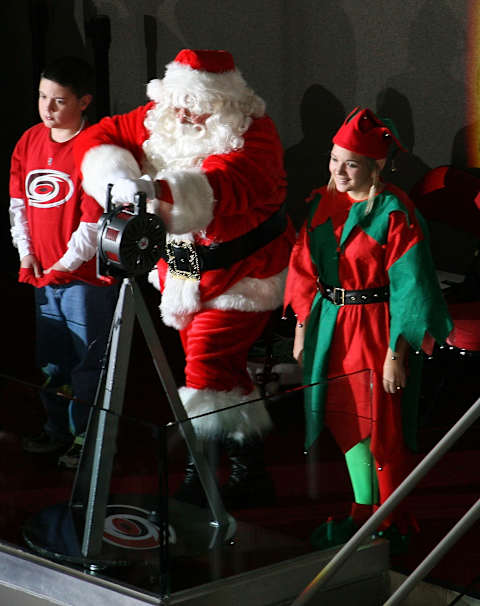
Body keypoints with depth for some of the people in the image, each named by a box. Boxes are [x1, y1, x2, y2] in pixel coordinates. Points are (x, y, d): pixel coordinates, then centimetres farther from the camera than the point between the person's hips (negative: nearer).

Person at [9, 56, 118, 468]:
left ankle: (86, 437, 11)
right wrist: (26, 252, 5)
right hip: (43, 273, 7)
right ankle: (57, 429, 29)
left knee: (87, 361, 1)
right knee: (50, 358, 16)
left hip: (85, 274, -7)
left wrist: (66, 264, -13)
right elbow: (18, 202, 14)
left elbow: (95, 220, -14)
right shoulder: (29, 142, 8)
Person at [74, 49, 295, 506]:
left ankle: (199, 480, -8)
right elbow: (100, 138, 0)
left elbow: (225, 185, -40)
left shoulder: (252, 134, -21)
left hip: (242, 272, -7)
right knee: (225, 370, 15)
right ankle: (250, 471, 27)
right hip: (184, 268, 7)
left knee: (208, 364, -15)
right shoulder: (159, 119, -1)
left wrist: (159, 188, -56)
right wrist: (119, 181, -23)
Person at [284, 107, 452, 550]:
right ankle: (364, 512, 29)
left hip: (377, 329, -6)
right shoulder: (323, 203, 4)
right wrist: (302, 328, 11)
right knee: (346, 421, 14)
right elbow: (306, 269, 12)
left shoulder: (394, 214, -15)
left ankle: (395, 525, 17)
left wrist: (397, 354, -17)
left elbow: (409, 288, -15)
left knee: (382, 428, 2)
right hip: (330, 328, 6)